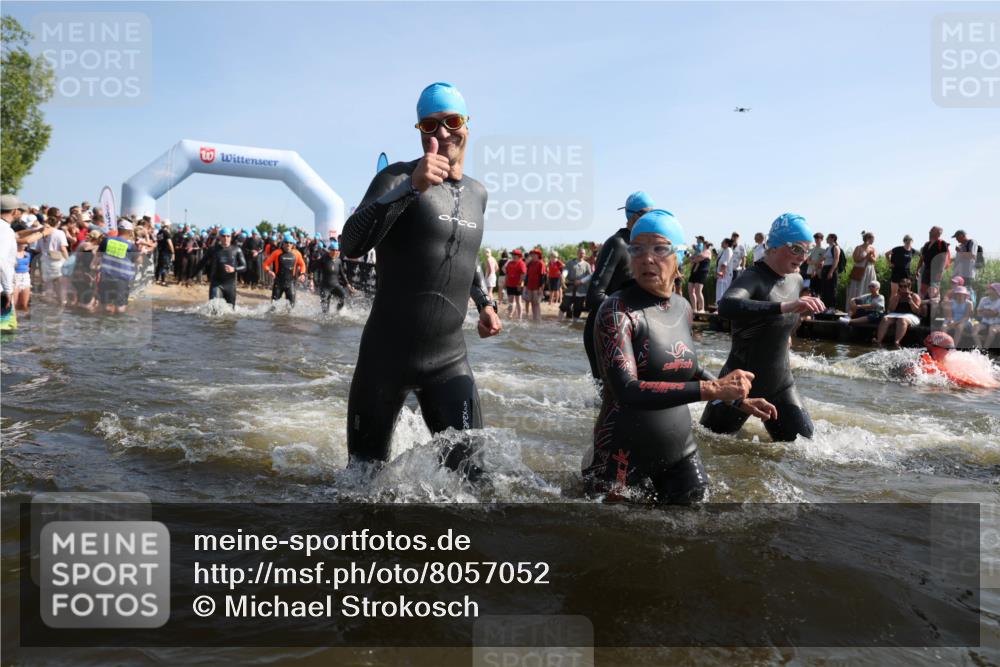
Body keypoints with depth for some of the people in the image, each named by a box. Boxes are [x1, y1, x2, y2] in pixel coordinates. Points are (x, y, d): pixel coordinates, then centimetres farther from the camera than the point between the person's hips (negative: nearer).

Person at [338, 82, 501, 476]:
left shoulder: (477, 193, 11)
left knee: (468, 467, -3)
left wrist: (484, 302, 19)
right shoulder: (399, 177, -8)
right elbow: (351, 246, -23)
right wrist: (413, 187, -30)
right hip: (387, 355, -4)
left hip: (449, 359, 4)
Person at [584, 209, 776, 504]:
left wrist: (739, 400, 16)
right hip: (625, 454, -5)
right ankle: (590, 470, 35)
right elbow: (627, 391, -31)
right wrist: (712, 389, -32)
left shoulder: (682, 308, 2)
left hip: (679, 450, 6)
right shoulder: (617, 311, -19)